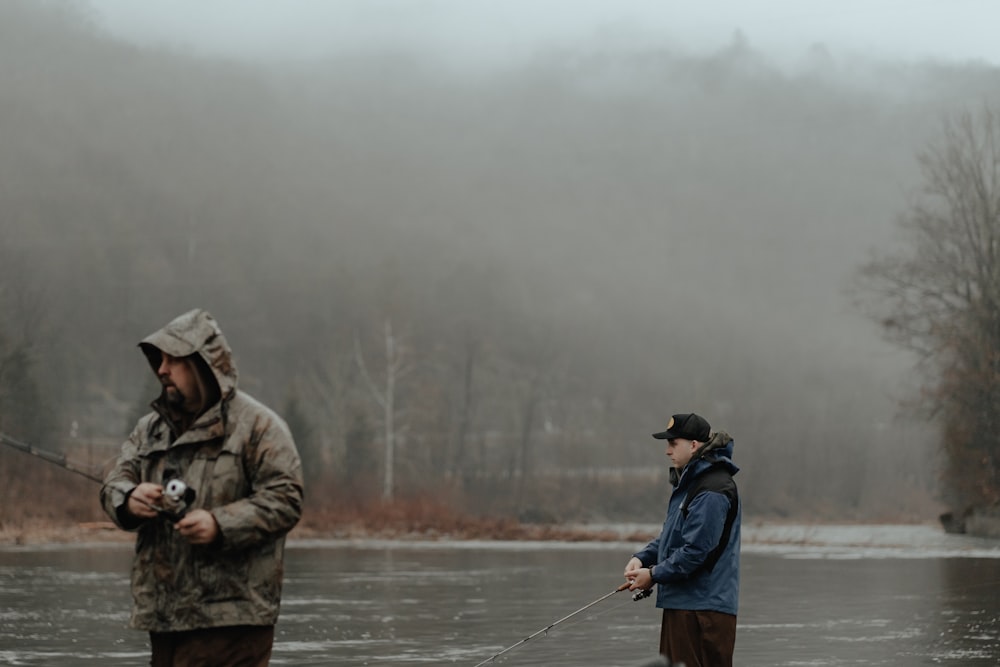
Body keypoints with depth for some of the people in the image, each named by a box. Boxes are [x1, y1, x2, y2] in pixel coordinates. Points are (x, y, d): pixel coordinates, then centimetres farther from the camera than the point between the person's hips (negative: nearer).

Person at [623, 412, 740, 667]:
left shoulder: (713, 490, -18)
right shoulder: (690, 482, 17)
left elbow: (697, 550, -22)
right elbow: (671, 536, 23)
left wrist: (654, 575, -14)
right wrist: (642, 558, 5)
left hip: (704, 606, -11)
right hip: (682, 603, 11)